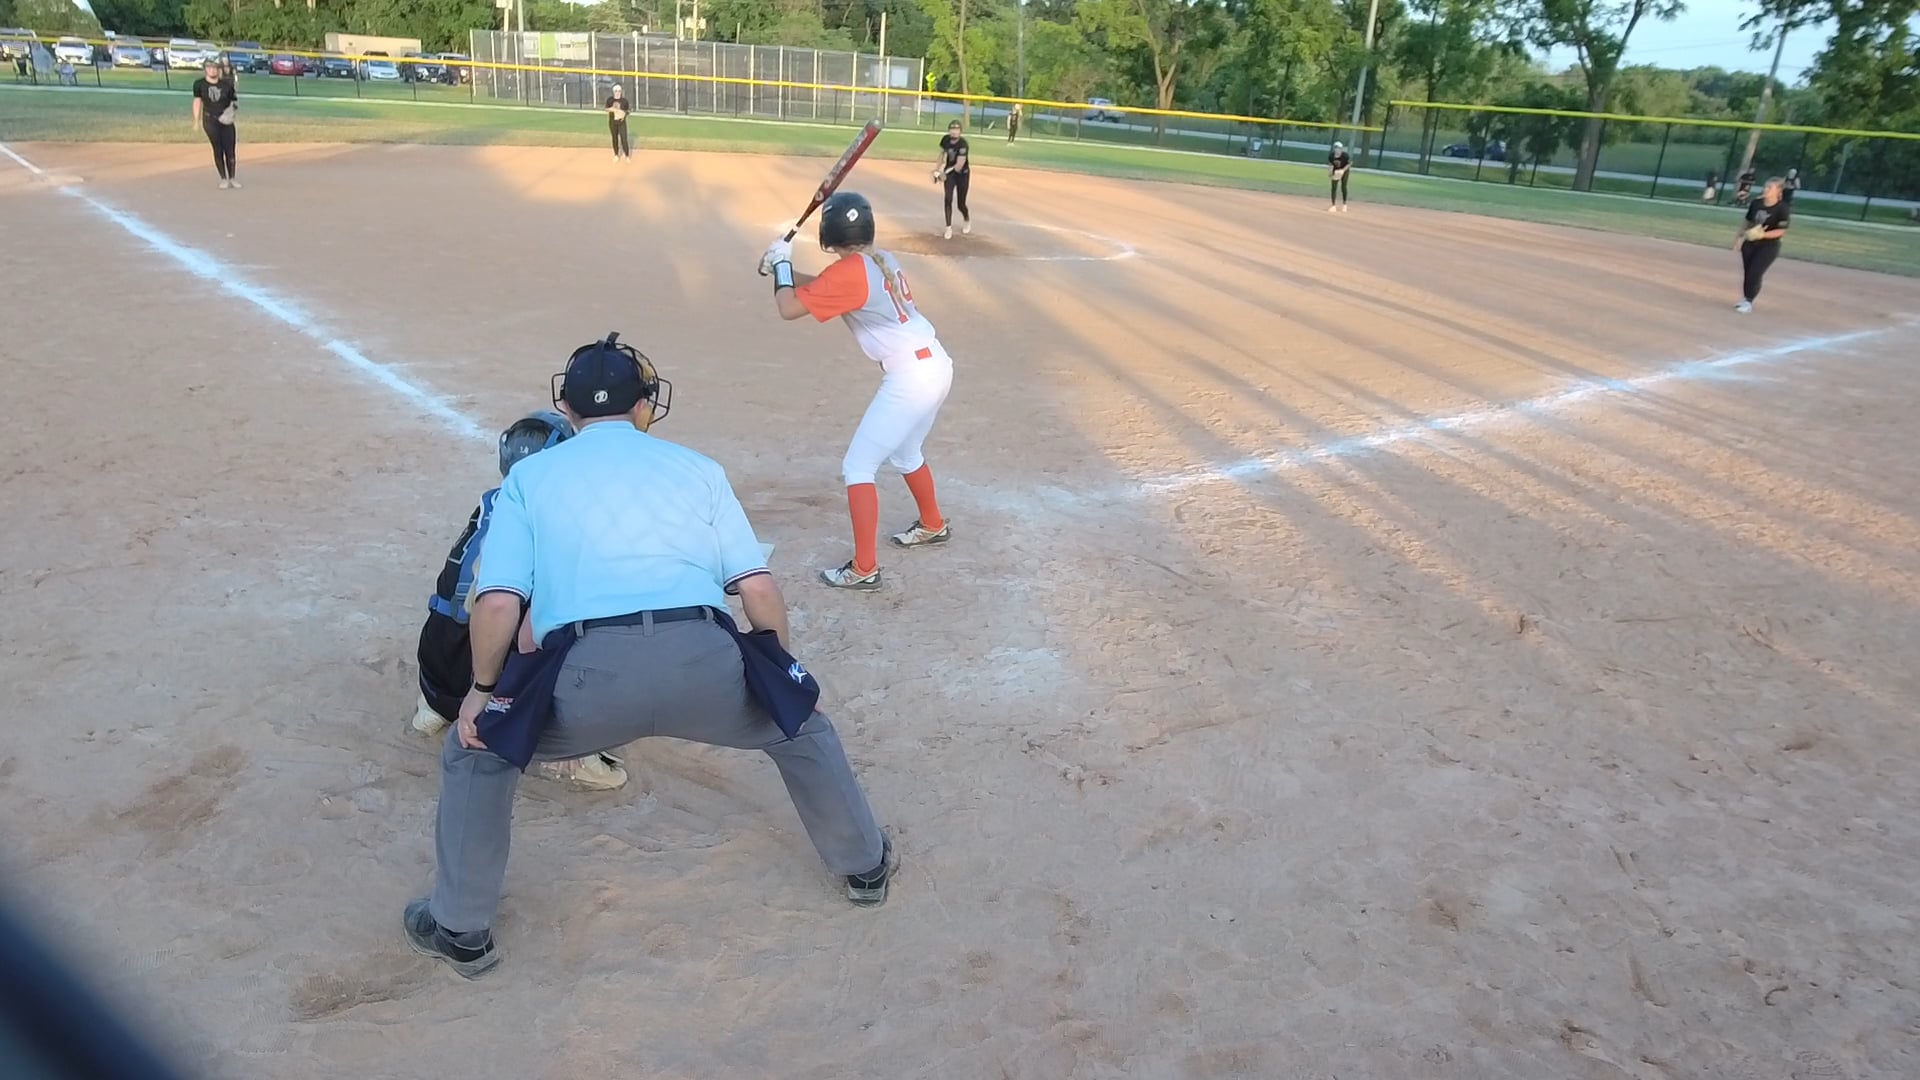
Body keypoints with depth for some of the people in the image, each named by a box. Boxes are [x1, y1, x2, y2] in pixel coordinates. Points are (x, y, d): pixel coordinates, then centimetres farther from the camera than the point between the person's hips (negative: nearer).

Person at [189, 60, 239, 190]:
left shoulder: (227, 84, 0)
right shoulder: (199, 84, 1)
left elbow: (233, 102, 8)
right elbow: (197, 102, 5)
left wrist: (233, 110, -13)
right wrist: (197, 121, 4)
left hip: (226, 120, 1)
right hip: (210, 120, 0)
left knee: (229, 150, 0)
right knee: (218, 149, -3)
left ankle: (232, 178, 12)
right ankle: (223, 179, 3)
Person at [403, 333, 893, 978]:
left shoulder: (528, 475, 18)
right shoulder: (697, 467, 20)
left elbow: (498, 602, 6)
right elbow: (758, 590, 12)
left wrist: (484, 689, 22)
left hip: (590, 675, -1)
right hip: (704, 663, 1)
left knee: (476, 749, 28)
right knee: (800, 726, 32)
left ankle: (459, 929, 34)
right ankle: (866, 866, 45)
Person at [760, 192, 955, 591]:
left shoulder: (849, 272, -16)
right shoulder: (882, 259, 11)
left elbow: (789, 308, -13)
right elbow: (822, 286, 25)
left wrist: (781, 263, 2)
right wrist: (783, 269, 14)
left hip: (910, 379, -9)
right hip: (935, 365, 9)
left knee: (858, 467, -1)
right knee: (904, 453, 31)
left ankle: (864, 569, 1)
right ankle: (933, 525, 52)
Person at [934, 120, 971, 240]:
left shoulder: (962, 144, -28)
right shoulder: (945, 139, -10)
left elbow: (959, 165, -33)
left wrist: (945, 172, -41)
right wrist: (939, 169, 0)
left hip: (962, 174, -4)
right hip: (949, 173, 4)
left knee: (961, 204, 5)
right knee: (948, 199, -14)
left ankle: (967, 219, 39)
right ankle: (949, 227, -7)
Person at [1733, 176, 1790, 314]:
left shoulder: (1782, 209, -14)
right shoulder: (1756, 204, 1)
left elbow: (1781, 231, -15)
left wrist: (1763, 235, -27)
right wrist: (1740, 238, 4)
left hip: (1769, 246, -5)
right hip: (1750, 243, 5)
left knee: (1755, 273, -9)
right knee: (1746, 272, 11)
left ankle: (1748, 302, 1)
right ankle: (1744, 299, 25)